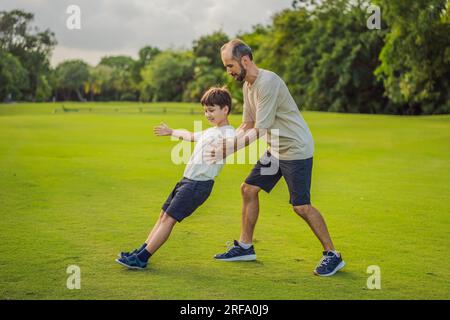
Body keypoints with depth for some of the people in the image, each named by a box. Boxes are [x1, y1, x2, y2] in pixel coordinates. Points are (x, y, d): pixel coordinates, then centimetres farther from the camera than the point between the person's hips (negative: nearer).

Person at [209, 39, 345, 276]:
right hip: (276, 149, 10)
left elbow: (260, 130, -25)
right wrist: (225, 142, -3)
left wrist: (231, 149, -22)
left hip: (296, 149, -9)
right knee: (248, 189, 9)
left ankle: (332, 255, 6)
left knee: (301, 206, -9)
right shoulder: (247, 85, 7)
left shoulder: (267, 83, -23)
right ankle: (245, 247, 20)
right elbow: (247, 124, 12)